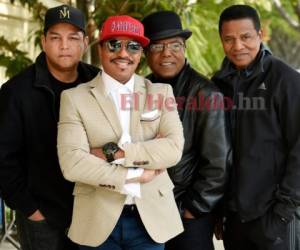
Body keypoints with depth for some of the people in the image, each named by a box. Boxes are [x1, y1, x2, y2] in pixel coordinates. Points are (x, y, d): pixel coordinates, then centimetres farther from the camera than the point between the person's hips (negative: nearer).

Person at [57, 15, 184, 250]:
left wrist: (113, 152, -15)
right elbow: (72, 163, -13)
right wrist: (135, 175, -13)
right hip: (97, 220, -1)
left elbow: (174, 148, -9)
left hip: (151, 218, 1)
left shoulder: (161, 92, 3)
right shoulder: (74, 97, -3)